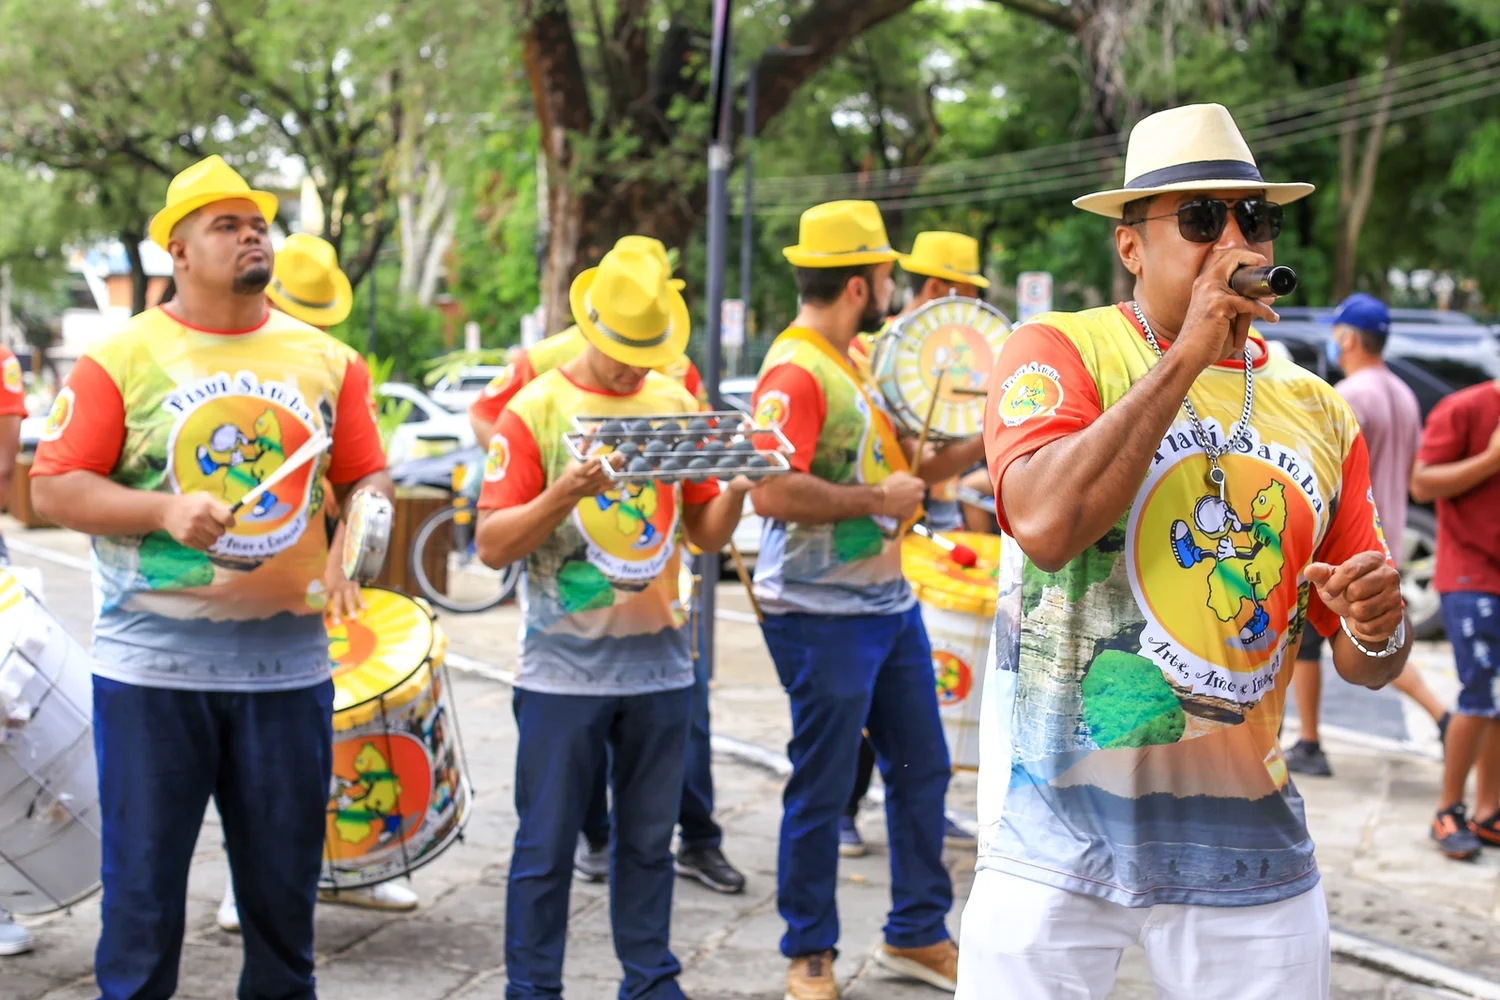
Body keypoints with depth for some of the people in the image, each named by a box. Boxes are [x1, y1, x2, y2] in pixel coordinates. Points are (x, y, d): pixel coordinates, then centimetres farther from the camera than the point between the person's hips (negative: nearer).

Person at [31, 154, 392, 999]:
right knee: (143, 876, 5)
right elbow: (53, 488, -3)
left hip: (287, 661, 3)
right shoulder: (122, 356, 0)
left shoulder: (328, 360, 9)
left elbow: (369, 479, 12)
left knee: (285, 881, 10)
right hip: (153, 666, -2)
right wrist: (166, 511, -16)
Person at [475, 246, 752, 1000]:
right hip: (566, 666, -4)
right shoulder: (535, 410, -5)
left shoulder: (677, 405, 8)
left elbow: (706, 534, 12)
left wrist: (736, 492, -9)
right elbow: (492, 545, -10)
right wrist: (563, 495, -25)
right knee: (547, 846, 3)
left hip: (660, 661, 4)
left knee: (648, 839, 12)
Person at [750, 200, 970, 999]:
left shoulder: (858, 362, 12)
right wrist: (877, 499, -20)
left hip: (888, 603, 9)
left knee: (922, 768, 15)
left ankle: (917, 933, 29)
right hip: (823, 616, -9)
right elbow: (774, 493, -28)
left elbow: (902, 470, 19)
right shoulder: (794, 372, -18)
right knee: (822, 790, 2)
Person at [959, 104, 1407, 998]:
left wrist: (1378, 630, -11)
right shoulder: (1061, 349, -3)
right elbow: (1045, 524, -24)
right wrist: (1188, 355, -18)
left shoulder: (1317, 410, 9)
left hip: (1247, 841, 4)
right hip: (1062, 837, -4)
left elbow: (1367, 662, 13)